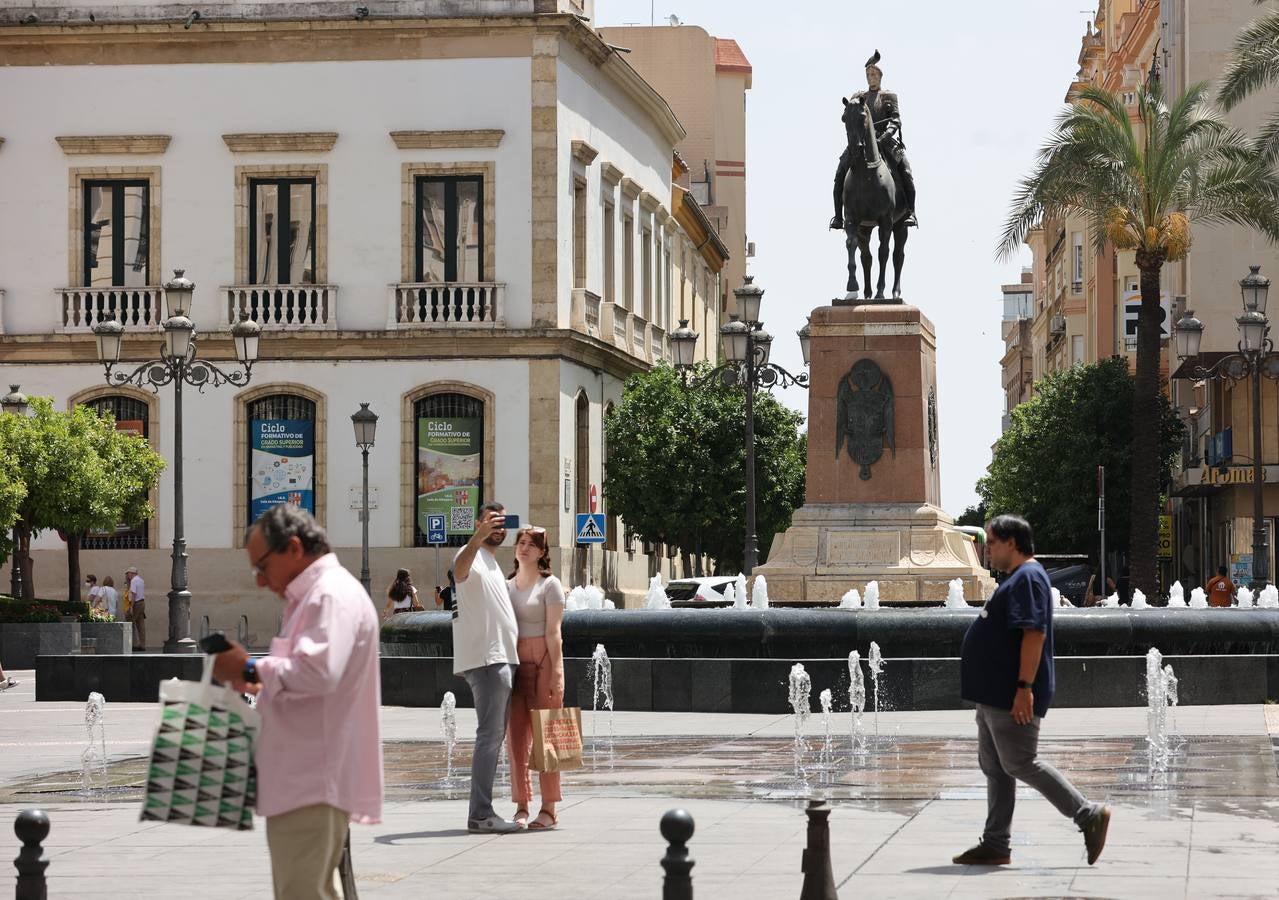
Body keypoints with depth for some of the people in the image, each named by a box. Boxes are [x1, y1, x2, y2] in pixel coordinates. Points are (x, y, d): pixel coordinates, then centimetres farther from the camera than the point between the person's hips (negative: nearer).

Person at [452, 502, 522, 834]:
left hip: (501, 659, 10)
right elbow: (460, 570, -35)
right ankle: (480, 815, -16)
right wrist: (480, 535, -51)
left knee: (494, 735, 11)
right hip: (486, 660, -10)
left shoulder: (492, 562, 23)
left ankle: (482, 812, 15)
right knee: (490, 734, -13)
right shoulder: (472, 556, -9)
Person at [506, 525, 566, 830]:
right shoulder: (506, 586, 15)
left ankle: (549, 809, -2)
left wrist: (556, 672, -11)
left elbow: (553, 632, -5)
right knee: (516, 736, 1)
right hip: (513, 662, 5)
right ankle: (521, 806, 4)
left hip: (542, 661, -5)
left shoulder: (549, 584, 1)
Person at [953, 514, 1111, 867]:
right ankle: (995, 845, 14)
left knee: (1020, 764, -8)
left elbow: (1034, 634, -24)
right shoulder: (1017, 578, 18)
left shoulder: (1027, 577, -15)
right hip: (994, 696, 11)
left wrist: (1024, 687, -28)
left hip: (1012, 697, -11)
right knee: (994, 768, 11)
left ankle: (1090, 815, -4)